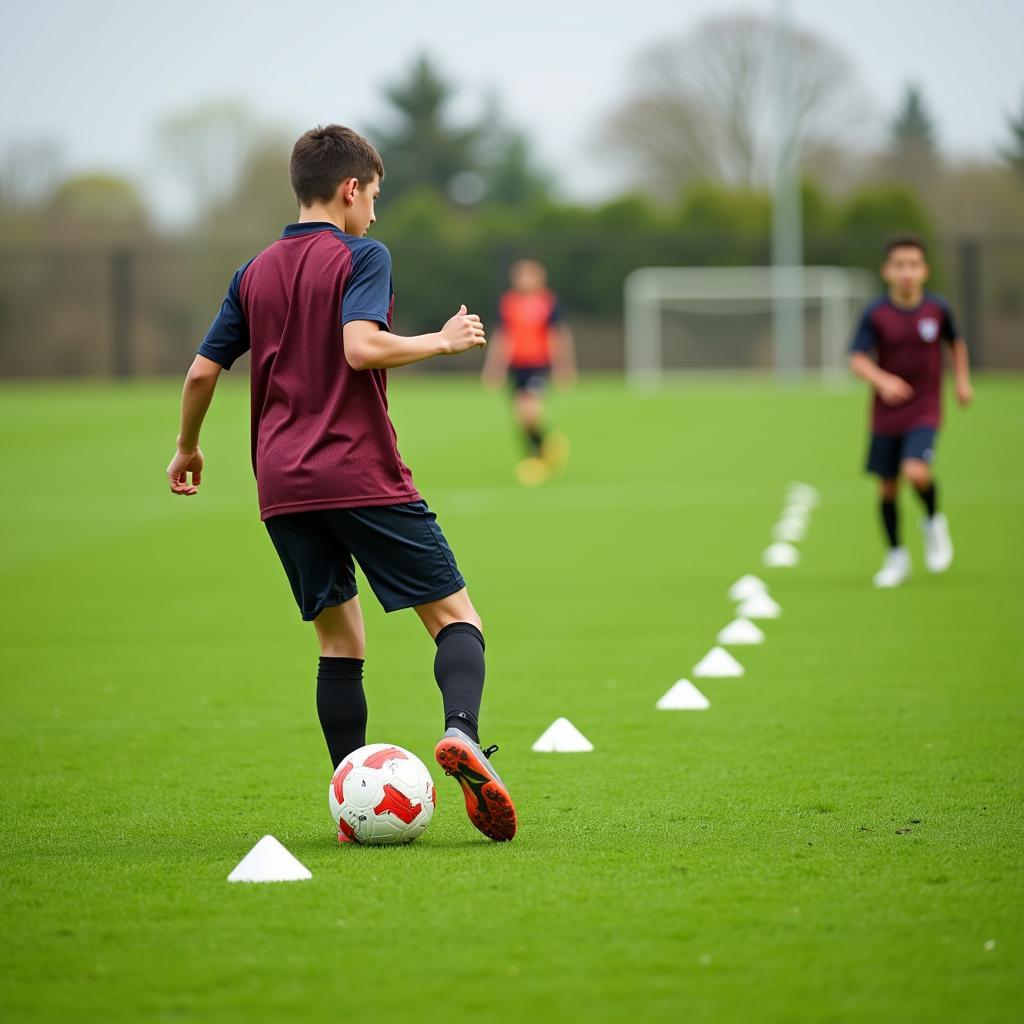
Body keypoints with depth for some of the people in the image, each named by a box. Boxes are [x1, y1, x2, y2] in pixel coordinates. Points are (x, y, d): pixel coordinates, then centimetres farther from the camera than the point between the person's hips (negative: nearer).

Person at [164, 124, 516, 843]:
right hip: (363, 476, -5)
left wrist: (187, 448, 26)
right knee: (454, 614, -2)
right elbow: (361, 347, -19)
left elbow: (202, 372, 12)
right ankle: (462, 733, -30)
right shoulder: (362, 257, -3)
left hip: (282, 485, 5)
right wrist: (441, 341, -6)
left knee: (339, 639, 11)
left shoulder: (255, 273, 14)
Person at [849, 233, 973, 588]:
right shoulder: (875, 314, -9)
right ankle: (896, 556, 27)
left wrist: (963, 380, 8)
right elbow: (858, 360, -15)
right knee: (887, 488, 7)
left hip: (924, 414, -1)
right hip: (886, 415, 1)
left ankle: (933, 521, 7)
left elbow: (956, 342, 15)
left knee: (916, 473, -24)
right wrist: (883, 380, -32)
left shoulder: (937, 309, -5)